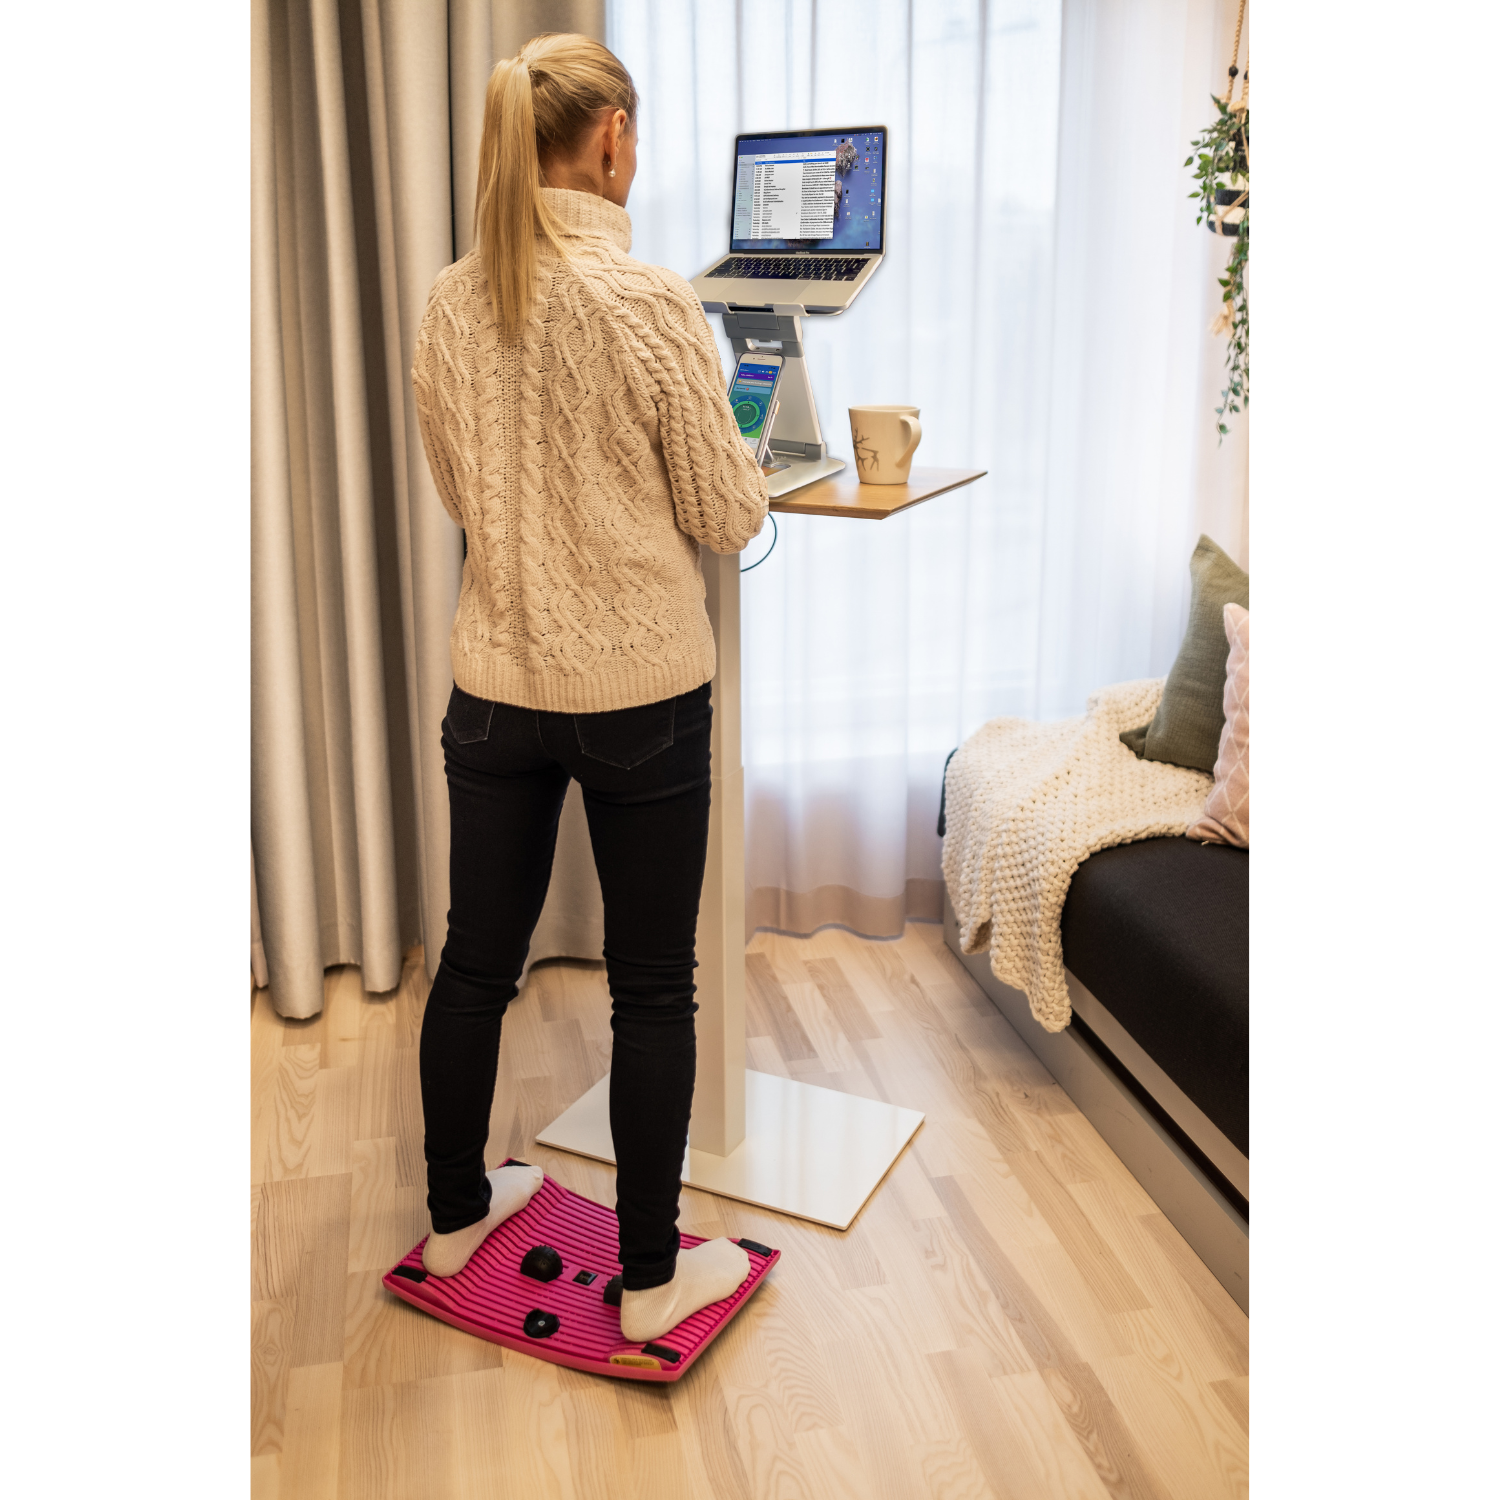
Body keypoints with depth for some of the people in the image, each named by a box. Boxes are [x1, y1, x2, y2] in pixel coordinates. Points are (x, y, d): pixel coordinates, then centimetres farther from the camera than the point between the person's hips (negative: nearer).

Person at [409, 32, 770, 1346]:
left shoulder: (451, 305, 2)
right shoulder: (651, 303, -15)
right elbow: (729, 517, -9)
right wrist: (743, 482, 12)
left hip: (497, 681, 6)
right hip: (639, 690, -5)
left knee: (478, 957, 18)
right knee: (653, 988, 8)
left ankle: (457, 1215, 38)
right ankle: (653, 1277, 23)